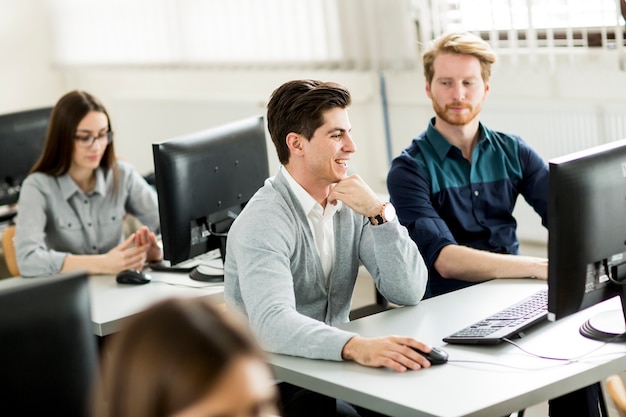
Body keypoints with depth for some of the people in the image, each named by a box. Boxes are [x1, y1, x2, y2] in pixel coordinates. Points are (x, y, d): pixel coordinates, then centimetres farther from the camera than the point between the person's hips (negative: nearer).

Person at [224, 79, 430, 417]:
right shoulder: (263, 221, -18)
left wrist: (380, 213, -16)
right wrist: (356, 347, -50)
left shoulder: (351, 203, 3)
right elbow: (272, 323, -34)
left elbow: (408, 292, -4)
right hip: (275, 386, -6)